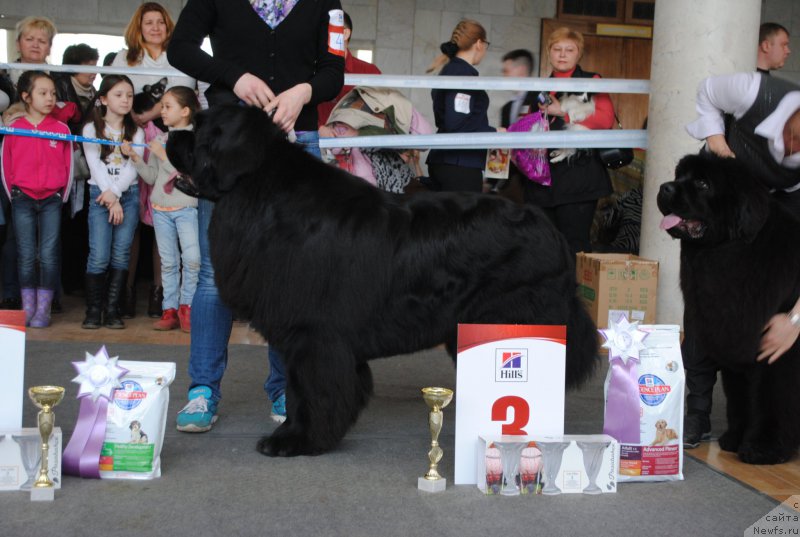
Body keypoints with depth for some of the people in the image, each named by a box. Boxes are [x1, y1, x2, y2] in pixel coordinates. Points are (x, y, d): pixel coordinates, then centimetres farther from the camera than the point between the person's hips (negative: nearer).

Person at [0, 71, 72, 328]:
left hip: (52, 200, 0)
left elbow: (68, 167, 5)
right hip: (23, 200, 0)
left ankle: (43, 309, 4)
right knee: (26, 255, 4)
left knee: (49, 255, -3)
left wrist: (62, 198, 4)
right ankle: (27, 308, 12)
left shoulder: (61, 129, 0)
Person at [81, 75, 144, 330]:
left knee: (121, 254, -1)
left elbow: (133, 167, 0)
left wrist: (115, 192, -14)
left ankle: (112, 309, 4)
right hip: (100, 194, -2)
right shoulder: (92, 128, 5)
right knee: (99, 256, -10)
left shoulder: (135, 132, 11)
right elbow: (95, 165, -4)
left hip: (129, 194, 2)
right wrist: (110, 199, -13)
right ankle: (93, 310, -1)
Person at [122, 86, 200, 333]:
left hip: (187, 208, -4)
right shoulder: (160, 141, 10)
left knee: (192, 259, -14)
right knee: (168, 262, 7)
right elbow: (151, 177, 10)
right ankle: (170, 310, 11)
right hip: (161, 208, 4)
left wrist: (163, 155, -13)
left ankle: (186, 305, 2)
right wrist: (134, 157, -2)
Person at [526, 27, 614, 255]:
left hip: (578, 176, -5)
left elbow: (606, 119, -10)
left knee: (574, 245, -8)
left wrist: (563, 112, -11)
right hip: (543, 176, 5)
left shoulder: (591, 81, 6)